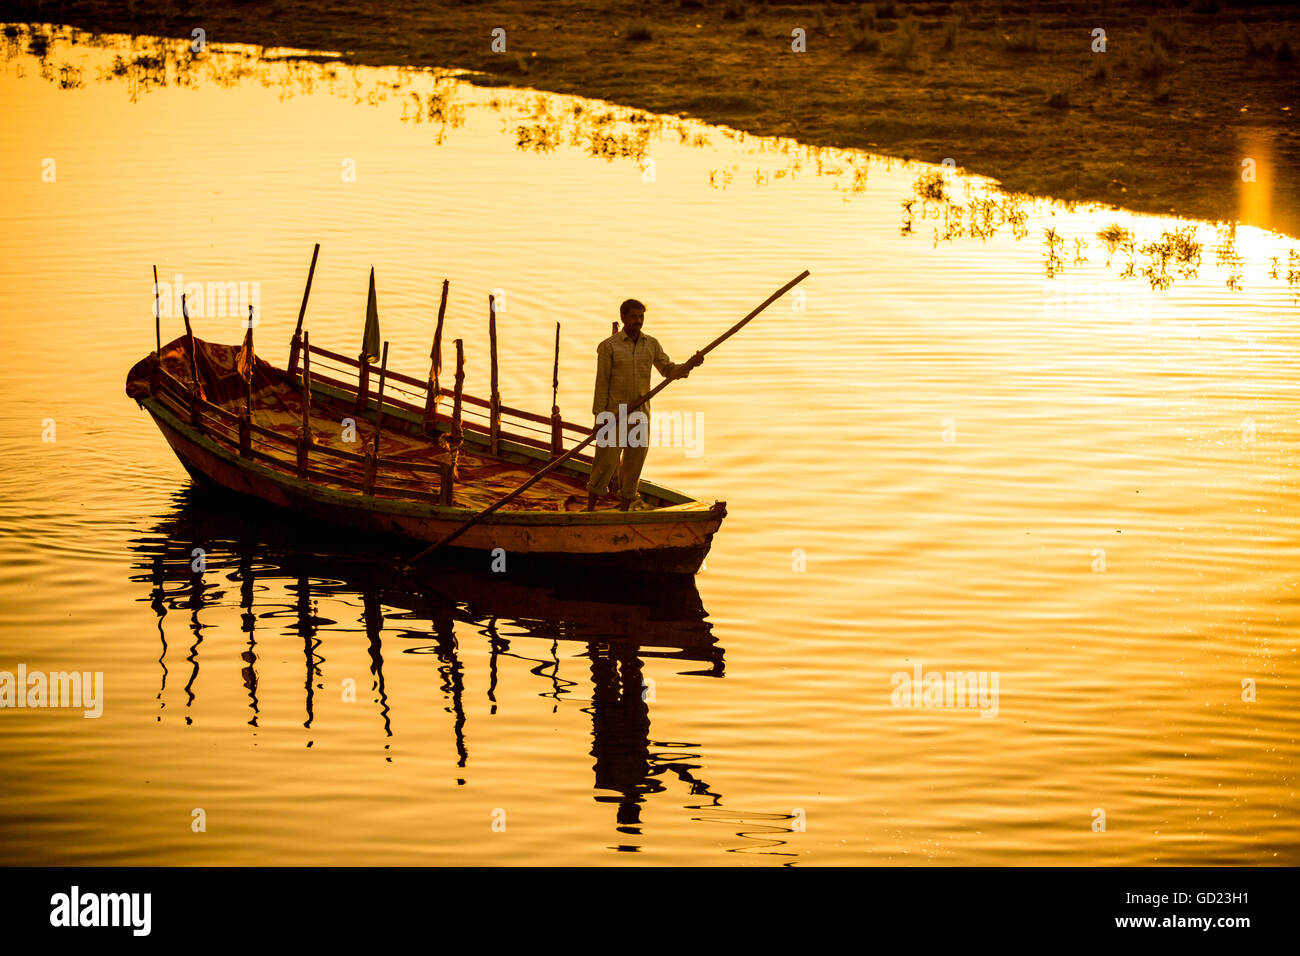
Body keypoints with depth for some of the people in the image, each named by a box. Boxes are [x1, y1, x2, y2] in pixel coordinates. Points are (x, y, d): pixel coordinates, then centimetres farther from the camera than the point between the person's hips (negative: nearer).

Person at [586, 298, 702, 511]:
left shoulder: (651, 344, 7)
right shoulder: (609, 346, -5)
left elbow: (669, 370, 8)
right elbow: (602, 383, -6)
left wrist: (690, 365, -12)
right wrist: (599, 418, -9)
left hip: (640, 416, 4)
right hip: (614, 414, -4)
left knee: (634, 464, 6)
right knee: (606, 462, -5)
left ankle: (624, 511, 16)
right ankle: (590, 509, 6)